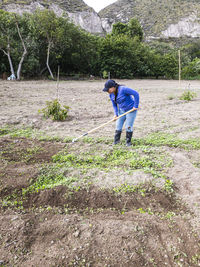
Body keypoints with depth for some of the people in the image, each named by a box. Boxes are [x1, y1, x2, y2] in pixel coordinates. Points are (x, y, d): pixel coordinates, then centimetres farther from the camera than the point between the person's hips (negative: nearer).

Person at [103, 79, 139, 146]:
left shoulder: (123, 89, -26)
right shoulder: (111, 94, -3)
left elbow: (136, 94, -24)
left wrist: (136, 106, -21)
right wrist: (116, 114, -4)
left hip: (131, 110, -6)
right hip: (121, 110, 6)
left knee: (128, 127, -1)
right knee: (118, 126, 3)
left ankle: (128, 142, 17)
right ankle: (116, 141, 15)